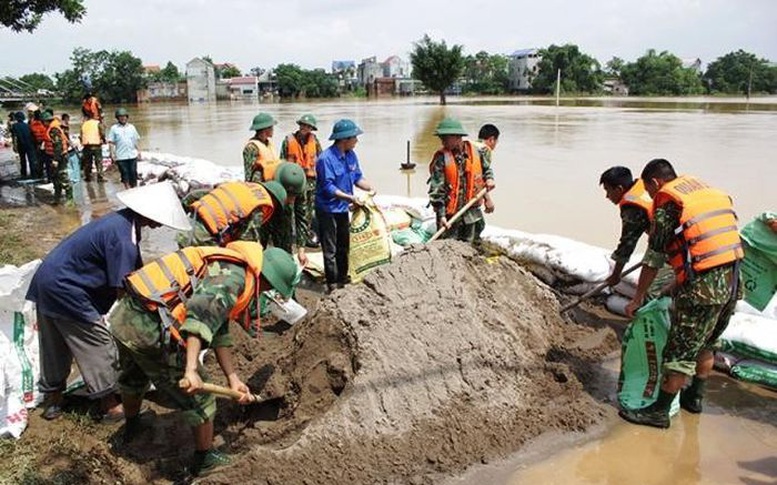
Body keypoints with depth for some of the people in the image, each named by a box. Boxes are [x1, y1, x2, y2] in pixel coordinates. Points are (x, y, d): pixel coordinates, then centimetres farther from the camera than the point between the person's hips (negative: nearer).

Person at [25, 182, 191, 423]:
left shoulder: (122, 220, 4)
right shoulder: (122, 236, -26)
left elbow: (136, 270, 11)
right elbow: (124, 288, -23)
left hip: (48, 280, 10)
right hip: (64, 289, -10)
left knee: (55, 346, 21)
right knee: (98, 345, 1)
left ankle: (53, 401, 36)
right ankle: (110, 406, 12)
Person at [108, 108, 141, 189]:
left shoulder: (131, 127, 10)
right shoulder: (114, 128, 1)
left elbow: (136, 140, 14)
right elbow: (111, 142, 0)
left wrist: (138, 151, 9)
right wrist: (112, 153, -7)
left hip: (132, 155, 2)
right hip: (121, 156, -2)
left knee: (133, 173, 4)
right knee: (125, 174, 0)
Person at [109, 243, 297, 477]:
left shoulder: (226, 267, 17)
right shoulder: (235, 276, -13)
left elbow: (219, 332, 19)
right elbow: (201, 314, -32)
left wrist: (233, 378, 17)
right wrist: (191, 369, -36)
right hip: (150, 332, -10)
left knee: (133, 377, 37)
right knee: (199, 396, 9)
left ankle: (132, 426, 64)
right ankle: (204, 459, 27)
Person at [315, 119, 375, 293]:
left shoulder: (351, 155, 2)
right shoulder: (326, 159, -22)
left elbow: (357, 177, 10)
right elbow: (328, 187, -25)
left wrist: (370, 188, -8)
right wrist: (349, 197, -30)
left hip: (343, 208, 8)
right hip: (328, 209, -8)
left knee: (344, 246, 19)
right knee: (330, 249, 0)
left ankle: (342, 278, 33)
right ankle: (332, 284, 9)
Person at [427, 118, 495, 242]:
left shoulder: (476, 152, -2)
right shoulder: (441, 158, -13)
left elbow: (486, 168, 20)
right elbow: (436, 189, -15)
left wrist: (489, 178, -2)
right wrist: (441, 215, -20)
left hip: (472, 212, 3)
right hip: (450, 214, -3)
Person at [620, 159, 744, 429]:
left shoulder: (667, 204, -6)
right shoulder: (710, 192, 16)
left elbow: (653, 259, -3)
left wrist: (638, 299, 7)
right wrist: (678, 283, 26)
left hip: (702, 287, -8)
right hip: (732, 282, 8)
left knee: (680, 351, 1)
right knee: (705, 344, 23)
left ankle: (660, 412, 12)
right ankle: (695, 397, 37)